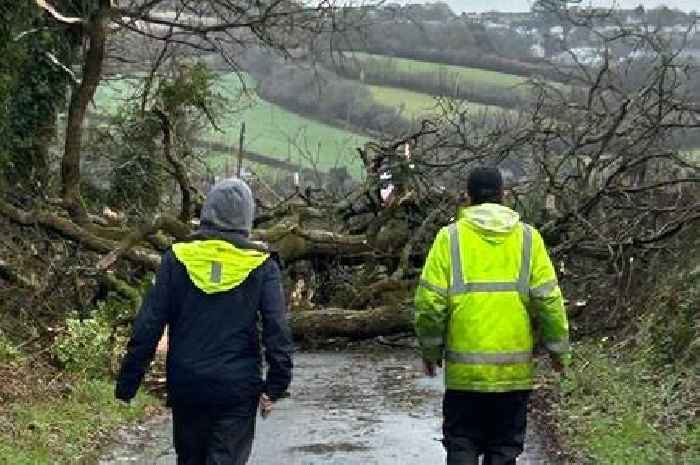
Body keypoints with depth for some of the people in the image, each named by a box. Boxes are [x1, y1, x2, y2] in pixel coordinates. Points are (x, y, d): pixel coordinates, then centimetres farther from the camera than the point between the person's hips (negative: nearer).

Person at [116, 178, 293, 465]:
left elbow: (147, 325, -2)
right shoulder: (261, 265, -4)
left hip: (186, 384, 2)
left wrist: (128, 383, 3)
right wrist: (275, 386, -1)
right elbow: (278, 330, -7)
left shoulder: (177, 260, -2)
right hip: (238, 387, -2)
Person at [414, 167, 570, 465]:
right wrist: (559, 349, 8)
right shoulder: (528, 237, 0)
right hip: (514, 371, 1)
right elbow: (548, 299, -3)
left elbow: (430, 302, -7)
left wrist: (430, 350, 6)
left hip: (463, 371, -1)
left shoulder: (450, 237, -3)